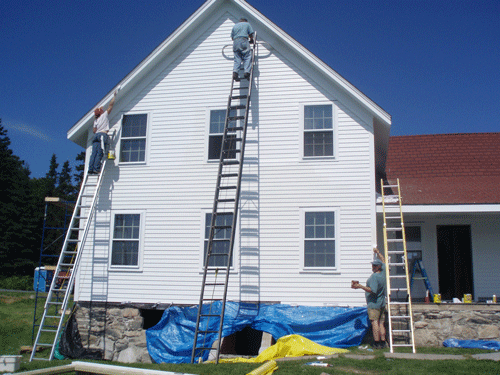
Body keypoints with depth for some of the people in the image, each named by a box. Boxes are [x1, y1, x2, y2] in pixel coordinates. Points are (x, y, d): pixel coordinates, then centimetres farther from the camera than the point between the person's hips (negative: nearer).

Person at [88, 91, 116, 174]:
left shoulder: (96, 120, 21)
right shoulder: (104, 115, 9)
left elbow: (94, 131, 19)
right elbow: (111, 105, 10)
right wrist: (114, 96, 21)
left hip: (96, 135, 6)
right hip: (103, 135, -6)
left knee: (94, 153, -2)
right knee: (99, 153, -11)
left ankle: (90, 169, -11)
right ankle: (96, 169, -19)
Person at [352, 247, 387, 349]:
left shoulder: (374, 277, -17)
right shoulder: (383, 272, 8)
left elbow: (373, 290, -25)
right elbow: (383, 261, 26)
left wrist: (361, 286, -26)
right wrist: (378, 252, 33)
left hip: (374, 304, -9)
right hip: (382, 304, 9)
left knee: (375, 323, -6)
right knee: (381, 323, 10)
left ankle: (377, 343, -6)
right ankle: (383, 342, 12)